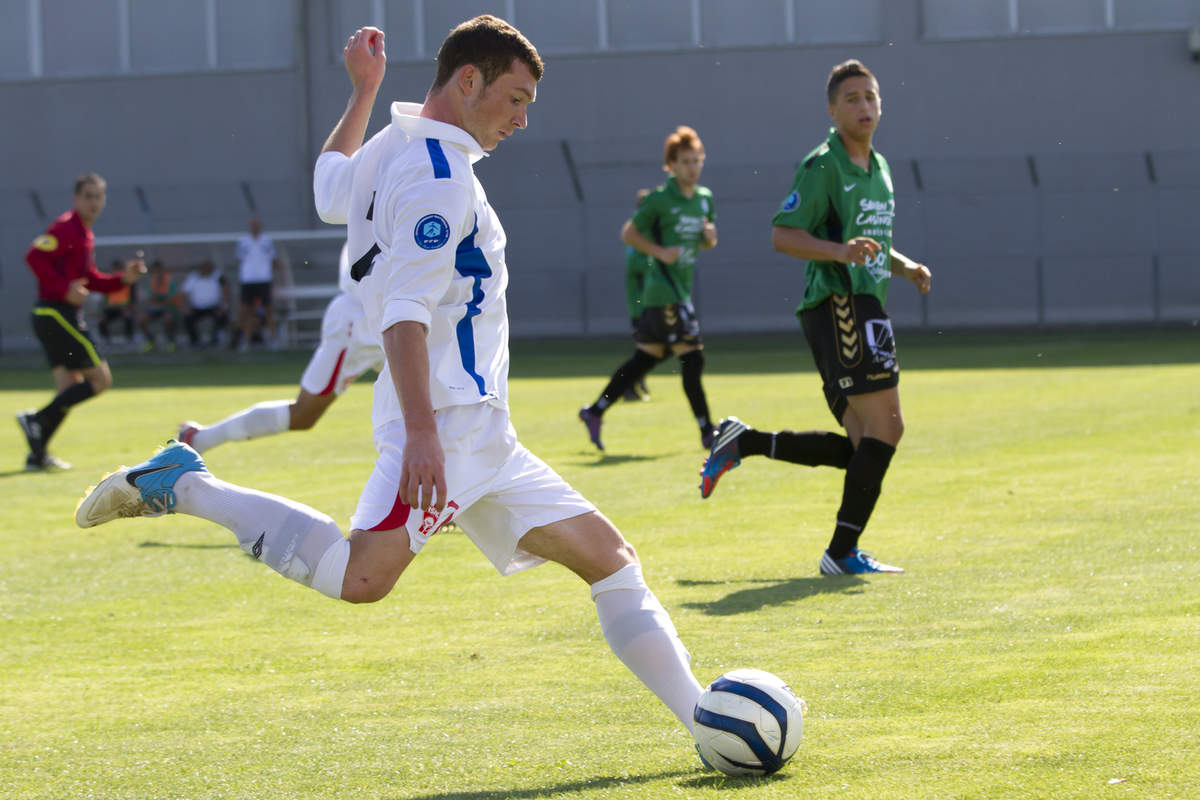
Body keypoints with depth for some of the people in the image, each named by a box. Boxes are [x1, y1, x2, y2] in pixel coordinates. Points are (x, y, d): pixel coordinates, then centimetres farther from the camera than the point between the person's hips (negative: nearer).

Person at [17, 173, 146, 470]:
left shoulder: (85, 234, 19)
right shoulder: (66, 228, -11)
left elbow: (90, 280, 25)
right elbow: (34, 256, -24)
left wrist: (123, 278, 10)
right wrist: (64, 289, -24)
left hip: (53, 316, 10)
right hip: (58, 314, -10)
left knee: (70, 389, 10)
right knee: (100, 379, -8)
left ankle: (37, 453, 9)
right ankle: (37, 420, -11)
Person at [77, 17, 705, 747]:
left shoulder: (393, 153, 18)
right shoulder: (437, 170, -11)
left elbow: (330, 186, 42)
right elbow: (404, 313, -21)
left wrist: (364, 91, 46)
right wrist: (421, 431, -27)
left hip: (482, 439, 11)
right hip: (447, 419, -11)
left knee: (610, 558, 8)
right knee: (360, 576, -28)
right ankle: (185, 486, -13)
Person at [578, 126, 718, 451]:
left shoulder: (705, 198, 12)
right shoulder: (659, 199, -9)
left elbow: (705, 242, 22)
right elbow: (628, 233, -4)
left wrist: (710, 236, -1)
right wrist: (660, 251, -15)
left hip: (682, 288, 8)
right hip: (664, 291, -8)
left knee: (646, 357, 12)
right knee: (691, 358, -10)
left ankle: (595, 412, 21)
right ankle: (707, 431, -6)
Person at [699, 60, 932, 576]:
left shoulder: (879, 169, 20)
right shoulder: (822, 166, -7)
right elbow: (783, 235, -13)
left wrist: (905, 266, 14)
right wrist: (841, 252, -26)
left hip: (864, 308, 9)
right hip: (837, 306, -9)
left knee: (861, 447, 7)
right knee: (885, 425, -15)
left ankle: (741, 443, 17)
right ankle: (843, 553, -11)